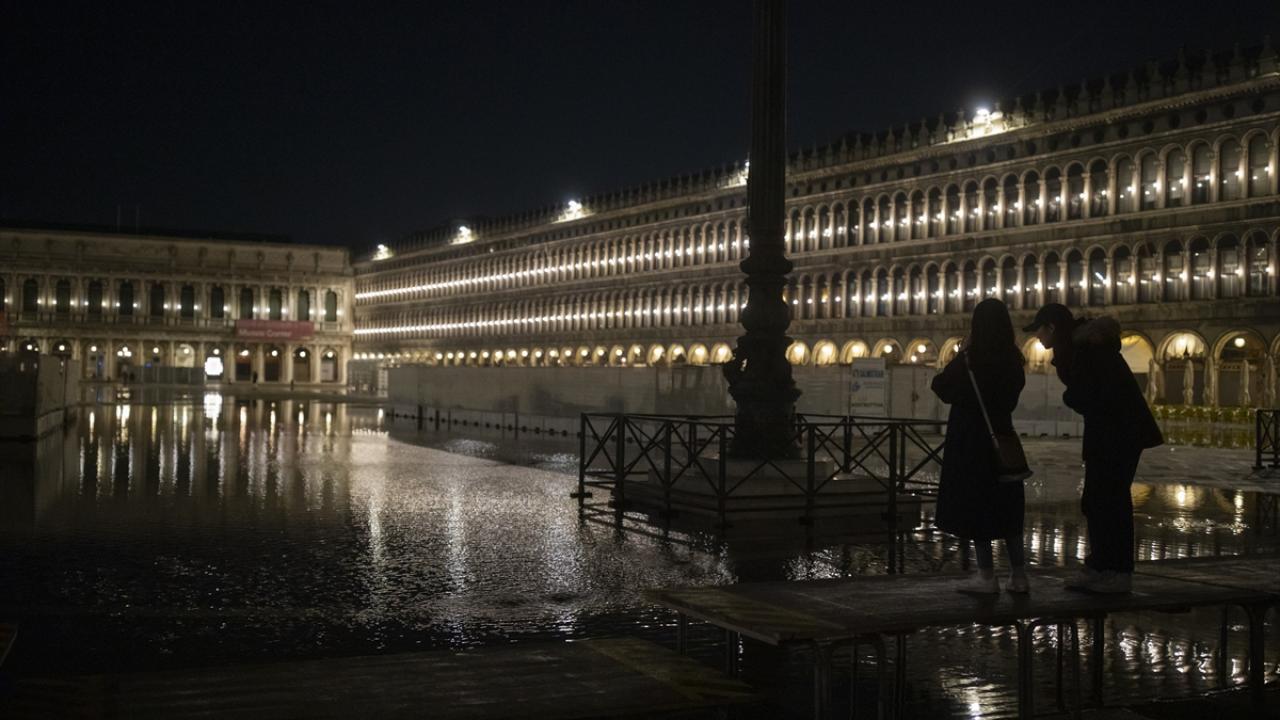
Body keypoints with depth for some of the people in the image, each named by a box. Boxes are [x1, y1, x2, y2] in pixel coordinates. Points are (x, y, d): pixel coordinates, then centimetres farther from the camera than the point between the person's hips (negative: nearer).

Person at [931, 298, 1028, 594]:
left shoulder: (969, 359, -15)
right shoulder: (1013, 361, 0)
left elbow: (942, 387, -6)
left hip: (969, 440, -5)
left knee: (974, 506, 3)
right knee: (1007, 506, 13)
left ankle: (987, 575, 4)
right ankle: (1018, 574, 13)